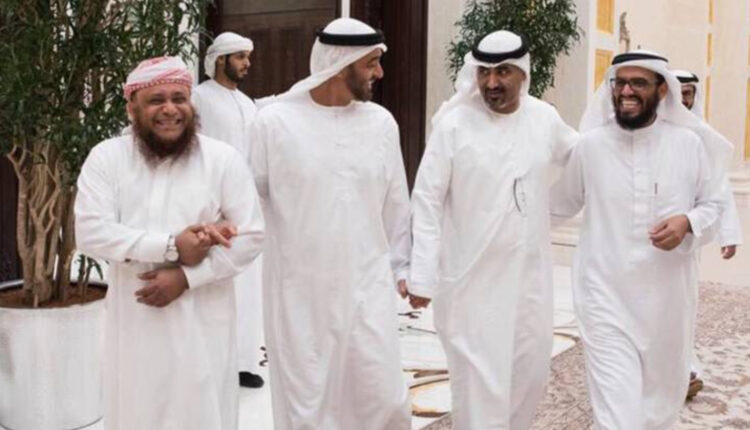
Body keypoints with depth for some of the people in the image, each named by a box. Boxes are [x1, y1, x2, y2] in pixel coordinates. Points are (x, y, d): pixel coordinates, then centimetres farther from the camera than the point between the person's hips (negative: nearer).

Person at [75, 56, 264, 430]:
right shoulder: (106, 157, -1)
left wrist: (186, 276, -15)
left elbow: (250, 237, -6)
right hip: (135, 321, 1)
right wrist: (171, 245, -18)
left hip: (203, 323, -1)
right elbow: (91, 233, -11)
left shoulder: (223, 159, -3)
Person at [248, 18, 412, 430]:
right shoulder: (275, 121, -8)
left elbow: (396, 203, 10)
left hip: (367, 287, 2)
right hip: (299, 291, -2)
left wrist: (400, 266, 13)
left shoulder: (381, 122, 2)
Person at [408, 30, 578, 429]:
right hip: (471, 277, -4)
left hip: (530, 275, 5)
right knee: (479, 381, 0)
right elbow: (427, 202, -10)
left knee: (531, 374, 17)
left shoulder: (544, 117, 0)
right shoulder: (453, 123, -12)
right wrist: (422, 276, -13)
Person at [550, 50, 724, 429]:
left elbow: (713, 204, 9)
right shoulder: (589, 145, -3)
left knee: (663, 394, 20)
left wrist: (687, 223, -12)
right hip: (607, 296, -2)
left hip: (667, 294, 2)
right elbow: (558, 204, 11)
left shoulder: (689, 143, -1)